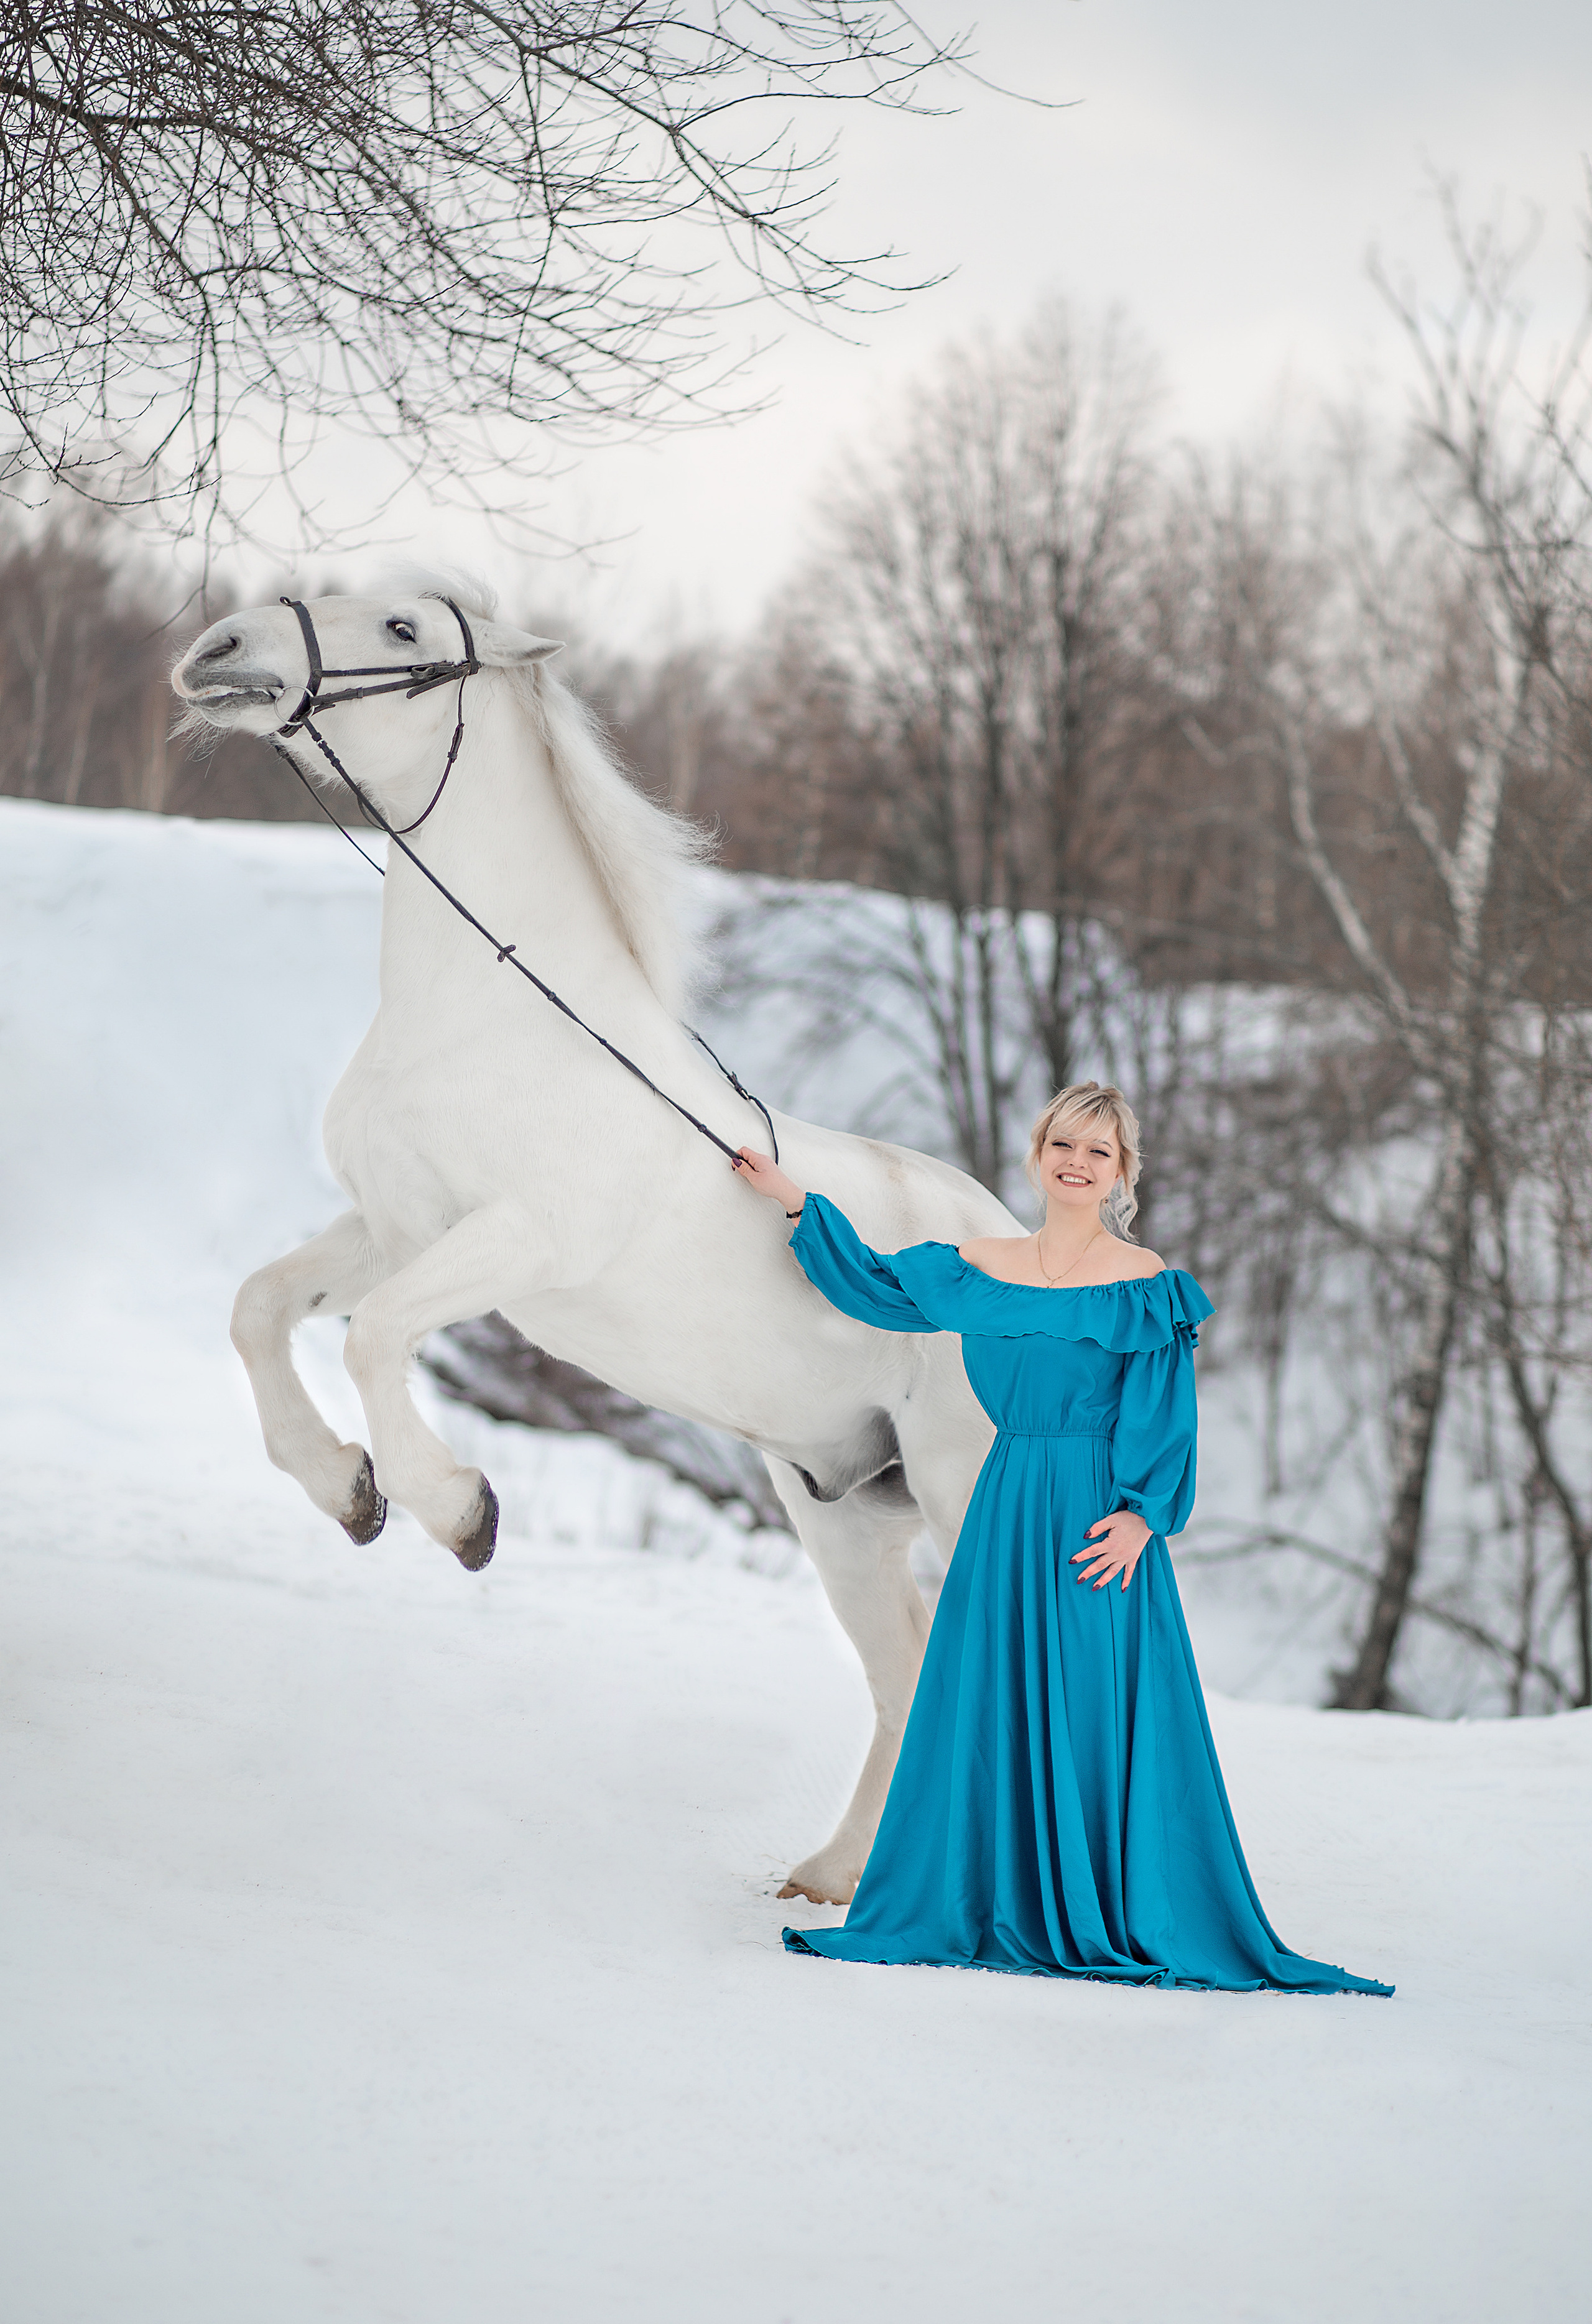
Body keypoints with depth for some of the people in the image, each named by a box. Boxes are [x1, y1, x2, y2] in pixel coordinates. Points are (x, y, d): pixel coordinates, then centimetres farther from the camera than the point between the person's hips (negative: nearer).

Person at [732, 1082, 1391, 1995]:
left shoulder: (1147, 1284, -3)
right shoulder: (979, 1269, 9)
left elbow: (1163, 1419, -5)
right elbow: (878, 1286, 22)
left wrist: (1140, 1515, -16)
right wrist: (796, 1200, 22)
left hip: (1101, 1518, -4)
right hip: (1008, 1508, 4)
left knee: (1101, 1714, -4)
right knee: (992, 1707, 5)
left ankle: (1118, 1920, 4)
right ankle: (1000, 1909, 13)